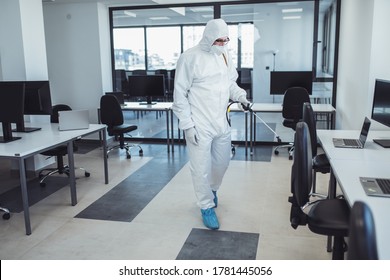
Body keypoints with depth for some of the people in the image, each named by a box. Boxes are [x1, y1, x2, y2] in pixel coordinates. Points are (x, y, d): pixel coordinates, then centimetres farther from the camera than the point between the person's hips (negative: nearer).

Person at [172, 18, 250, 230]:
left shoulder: (225, 55, 8)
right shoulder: (190, 57, -11)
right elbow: (180, 93, -10)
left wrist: (240, 96, -1)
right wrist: (187, 124, -14)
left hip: (221, 123, 6)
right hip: (199, 125, -6)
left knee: (222, 162, 18)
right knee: (201, 168, 2)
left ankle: (211, 189, 46)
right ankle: (207, 207, 21)